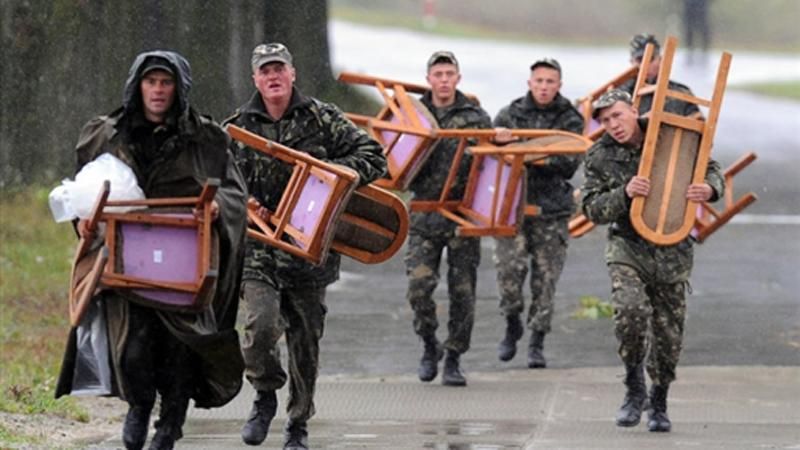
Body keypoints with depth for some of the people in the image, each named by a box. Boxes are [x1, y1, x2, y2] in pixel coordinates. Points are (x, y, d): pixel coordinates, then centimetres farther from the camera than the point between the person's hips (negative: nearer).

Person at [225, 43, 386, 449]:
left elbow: (372, 156, 1)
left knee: (306, 338, 5)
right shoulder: (236, 129, 7)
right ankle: (265, 396, 6)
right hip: (258, 250, 0)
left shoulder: (322, 119, 3)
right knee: (261, 324, -21)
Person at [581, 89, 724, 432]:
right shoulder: (600, 157, -5)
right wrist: (625, 193, -27)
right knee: (631, 310, -26)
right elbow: (592, 209, -9)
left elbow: (711, 171, 7)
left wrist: (710, 189, -17)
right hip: (627, 246, -1)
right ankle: (634, 386, -6)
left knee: (668, 332, 6)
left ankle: (659, 404, 26)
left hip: (673, 251, 1)